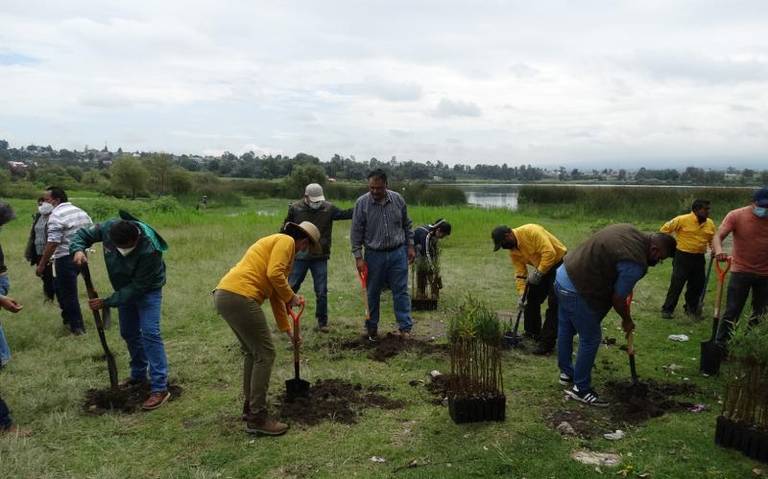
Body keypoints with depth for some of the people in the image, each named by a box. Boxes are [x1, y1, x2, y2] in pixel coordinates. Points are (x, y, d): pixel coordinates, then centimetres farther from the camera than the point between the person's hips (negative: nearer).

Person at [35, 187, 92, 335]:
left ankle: (77, 327, 10)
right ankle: (68, 317, 31)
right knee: (59, 286, 25)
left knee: (68, 293, 2)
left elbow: (52, 243, -20)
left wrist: (42, 264, -13)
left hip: (66, 259, -9)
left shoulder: (56, 215, -15)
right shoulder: (80, 212, 11)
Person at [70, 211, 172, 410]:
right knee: (129, 333, 15)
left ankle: (160, 388, -17)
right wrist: (78, 250, -30)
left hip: (148, 290, -6)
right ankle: (138, 375, 34)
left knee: (149, 333, -18)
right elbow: (82, 234, -7)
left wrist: (107, 302, -28)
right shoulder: (109, 227, -24)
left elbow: (137, 287, -30)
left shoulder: (150, 250, -38)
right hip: (125, 289, 7)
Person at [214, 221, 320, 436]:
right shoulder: (286, 241, 2)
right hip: (239, 297, -10)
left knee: (252, 351, 22)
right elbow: (274, 274, -16)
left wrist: (287, 329, 36)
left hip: (224, 295, 10)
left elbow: (275, 296, 33)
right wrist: (291, 297, 0)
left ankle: (250, 406, 32)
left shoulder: (275, 243, 29)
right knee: (265, 353, -1)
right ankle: (257, 418, 6)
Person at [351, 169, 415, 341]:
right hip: (374, 255, -1)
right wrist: (358, 257, -9)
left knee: (401, 291, 2)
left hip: (398, 253, 1)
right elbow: (356, 232, -5)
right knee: (373, 293, 10)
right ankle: (372, 327, 24)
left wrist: (410, 246, 8)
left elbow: (407, 225, 11)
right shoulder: (361, 203, -8)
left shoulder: (397, 199, 0)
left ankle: (405, 328, 8)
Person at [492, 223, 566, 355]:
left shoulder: (531, 231, -28)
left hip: (559, 264, -8)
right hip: (541, 269, 9)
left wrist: (538, 273, -28)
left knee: (553, 305, -11)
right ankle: (532, 334, 27)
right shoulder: (513, 250, -2)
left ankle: (547, 343, -9)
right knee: (532, 299, 11)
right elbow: (520, 273, -1)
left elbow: (549, 253, -32)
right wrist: (521, 294, -10)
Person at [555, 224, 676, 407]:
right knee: (591, 339, 4)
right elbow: (618, 299, -12)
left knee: (565, 329, 23)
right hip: (576, 290, -10)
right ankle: (581, 389, 16)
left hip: (564, 273, 10)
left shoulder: (630, 230, 4)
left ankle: (566, 372, 41)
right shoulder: (635, 263, -22)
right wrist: (627, 320, 9)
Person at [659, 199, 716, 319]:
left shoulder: (710, 223, 5)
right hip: (683, 256, -6)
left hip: (699, 258, 6)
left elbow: (713, 239, 18)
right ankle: (667, 309, 5)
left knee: (698, 285, 13)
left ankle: (691, 308, 31)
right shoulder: (682, 220, -13)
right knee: (677, 284, -3)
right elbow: (665, 229, -6)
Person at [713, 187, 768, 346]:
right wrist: (719, 250, -39)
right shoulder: (736, 215, -11)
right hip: (741, 271, -3)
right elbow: (718, 237, -18)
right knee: (732, 311, -3)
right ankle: (720, 344, 4)